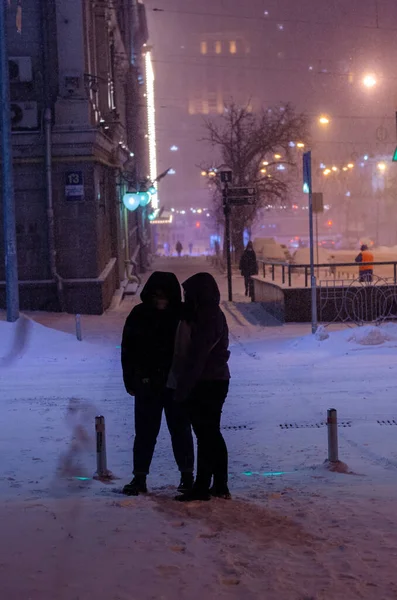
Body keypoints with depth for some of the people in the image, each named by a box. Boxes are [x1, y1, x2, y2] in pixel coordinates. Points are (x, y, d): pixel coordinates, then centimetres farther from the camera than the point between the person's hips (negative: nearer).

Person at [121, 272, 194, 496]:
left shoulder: (183, 314, -5)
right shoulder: (139, 315, -1)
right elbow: (128, 350, 4)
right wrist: (131, 380, 0)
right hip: (147, 384, 1)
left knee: (181, 430, 8)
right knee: (145, 432, 5)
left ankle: (187, 476, 19)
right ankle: (139, 478, 12)